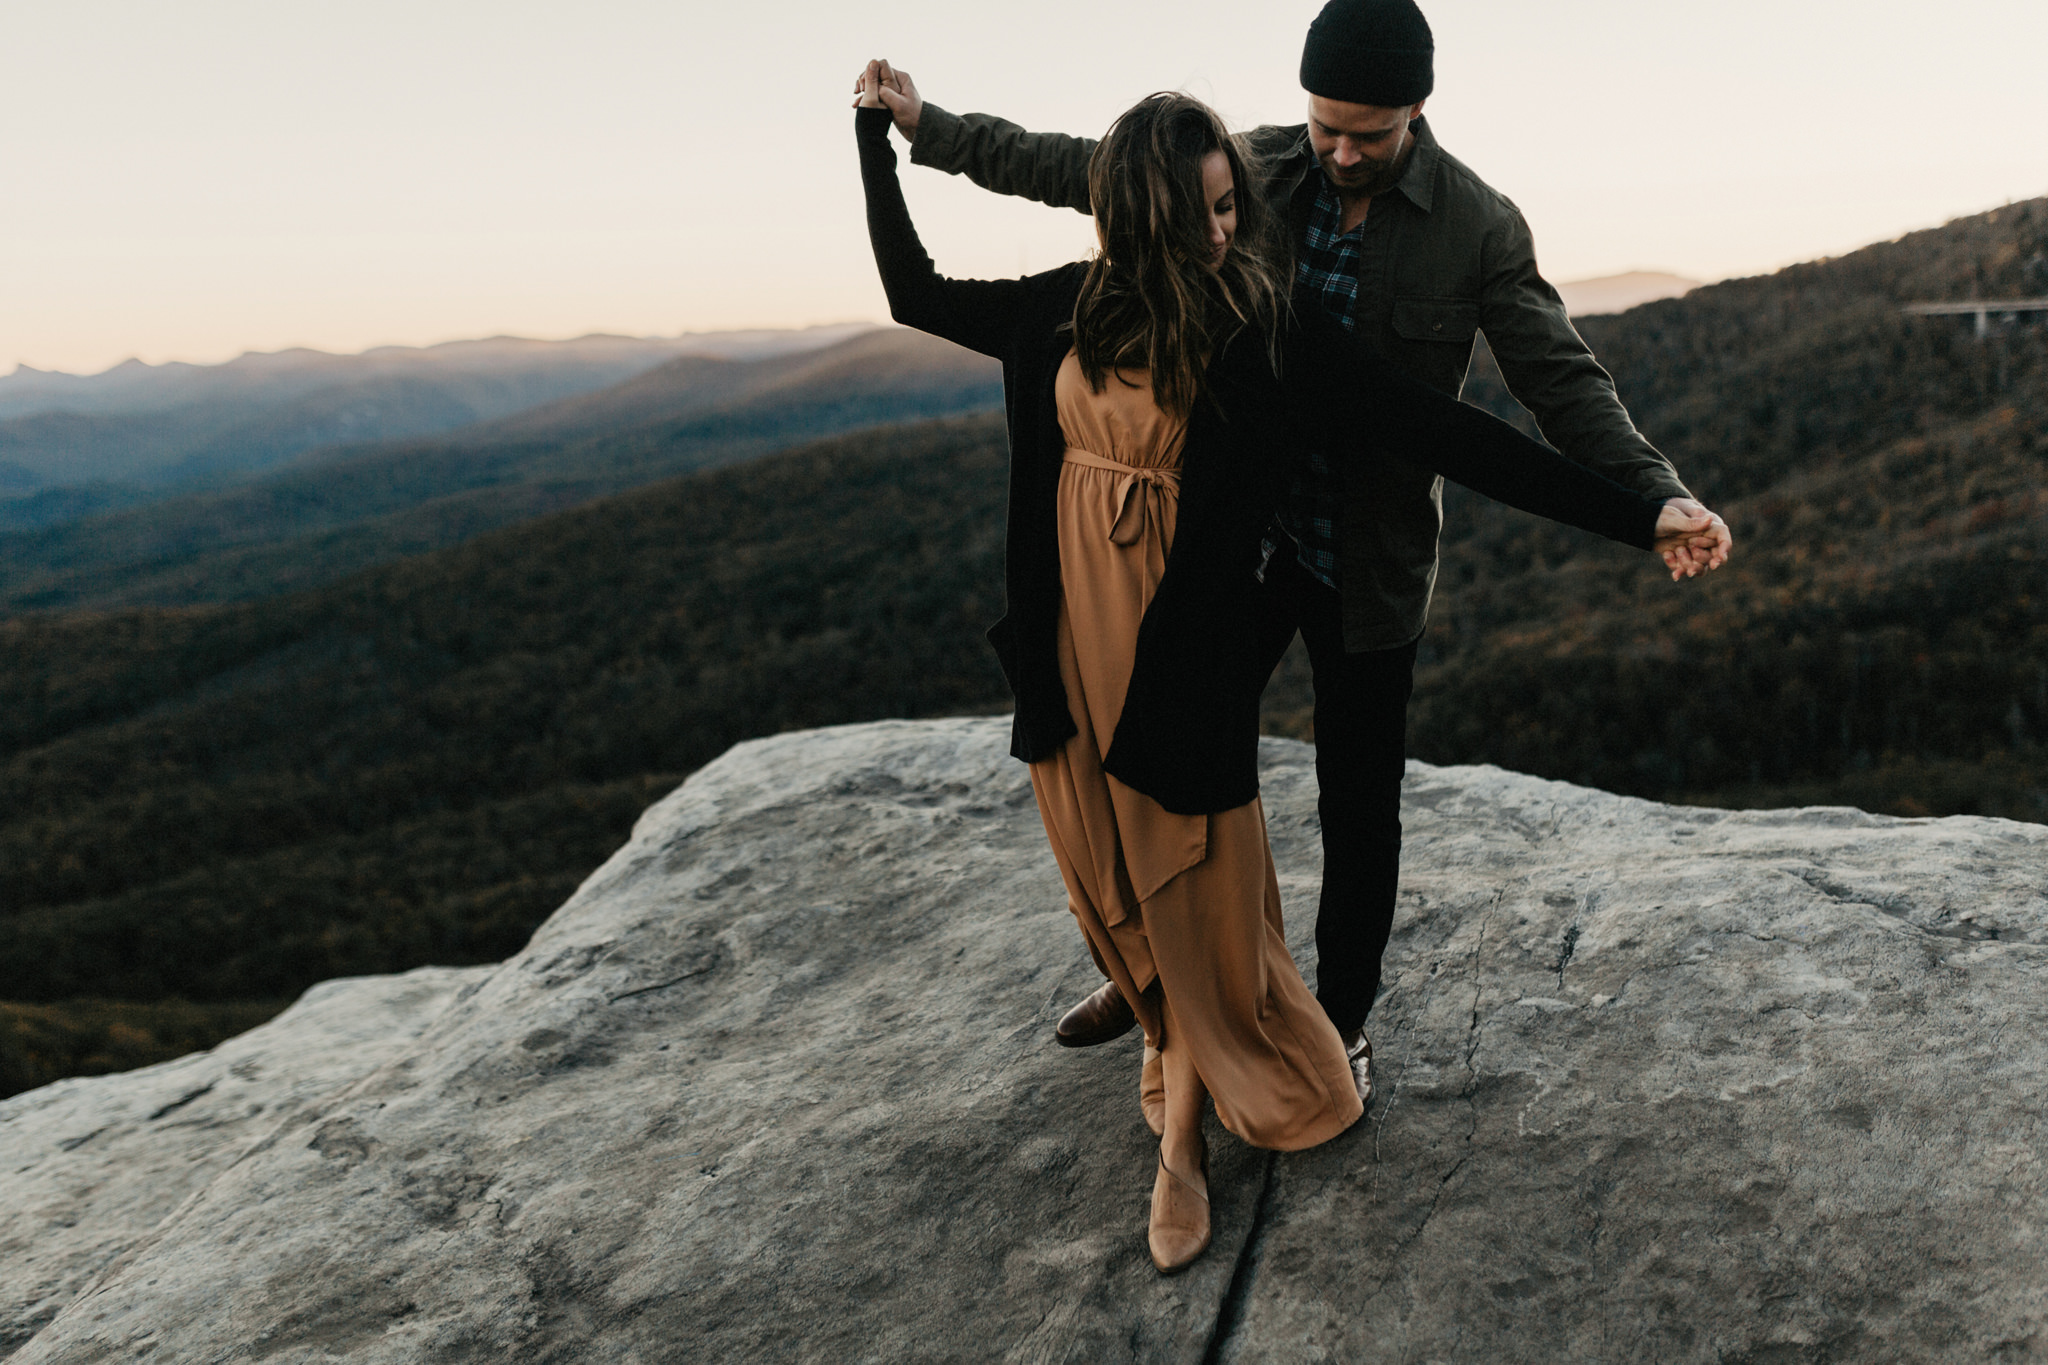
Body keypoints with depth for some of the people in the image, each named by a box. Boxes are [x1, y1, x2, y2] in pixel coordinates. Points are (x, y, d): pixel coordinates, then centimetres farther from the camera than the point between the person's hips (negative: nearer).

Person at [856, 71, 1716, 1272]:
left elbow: (1437, 430, -16)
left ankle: (1183, 1137, 23)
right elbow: (918, 294, 15)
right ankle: (1173, 1037, 39)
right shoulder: (1070, 313, 0)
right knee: (1111, 876, 14)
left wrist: (1632, 514, -18)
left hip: (1185, 648, -4)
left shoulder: (1264, 338, -13)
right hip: (1072, 638, 4)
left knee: (1194, 890, 6)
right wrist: (878, 132, 21)